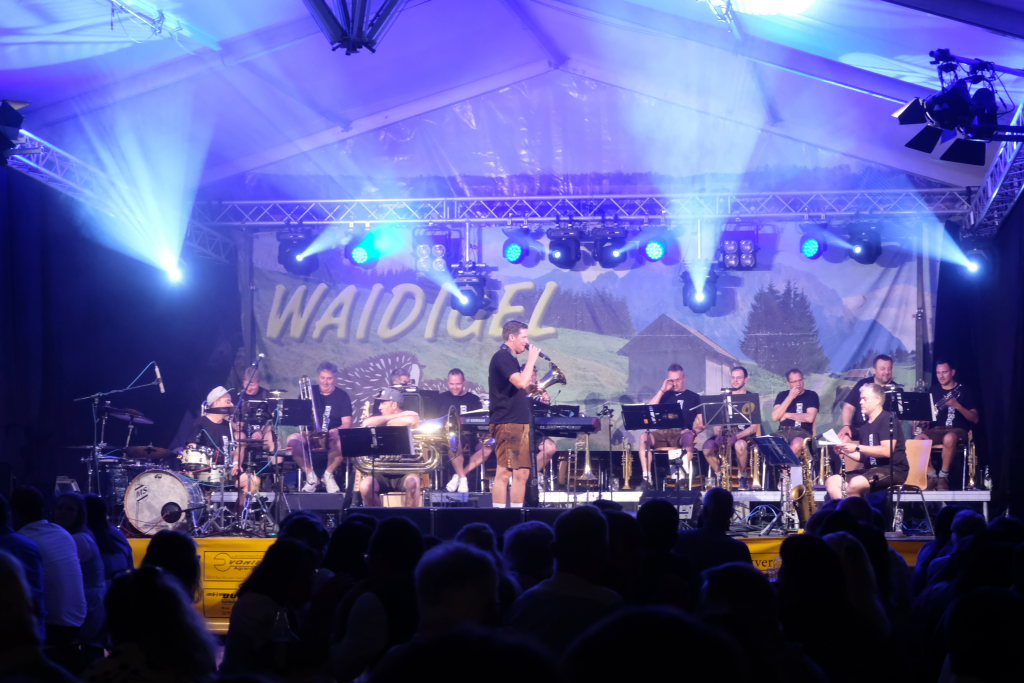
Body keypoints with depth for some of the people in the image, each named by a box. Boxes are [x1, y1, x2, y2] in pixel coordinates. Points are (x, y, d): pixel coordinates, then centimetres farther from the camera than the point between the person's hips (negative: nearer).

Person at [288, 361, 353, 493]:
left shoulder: (342, 396, 5)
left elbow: (347, 424, -5)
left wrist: (335, 431, -27)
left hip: (332, 436, -2)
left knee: (342, 441, -38)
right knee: (292, 440, -31)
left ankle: (328, 474, -9)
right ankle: (310, 476, -10)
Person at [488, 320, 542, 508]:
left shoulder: (509, 358, 21)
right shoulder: (502, 357, -10)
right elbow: (521, 382, -22)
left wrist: (532, 387, 12)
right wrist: (531, 359, -13)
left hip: (519, 423, 10)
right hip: (507, 423, -10)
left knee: (521, 473, 9)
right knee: (504, 473, -11)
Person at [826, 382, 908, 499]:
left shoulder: (887, 419, -5)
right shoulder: (865, 426, 20)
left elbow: (887, 451, -17)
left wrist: (857, 448, -17)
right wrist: (845, 451, 5)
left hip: (893, 470, -8)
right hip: (870, 470, 8)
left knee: (855, 484, -35)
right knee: (832, 482, -11)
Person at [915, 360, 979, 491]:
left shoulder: (963, 391, 2)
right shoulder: (934, 390, 15)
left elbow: (975, 419, -3)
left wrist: (957, 405, -17)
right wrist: (922, 421, -3)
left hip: (958, 430, -4)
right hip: (937, 429, 4)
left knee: (949, 438, -41)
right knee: (919, 439, -29)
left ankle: (943, 476, -23)